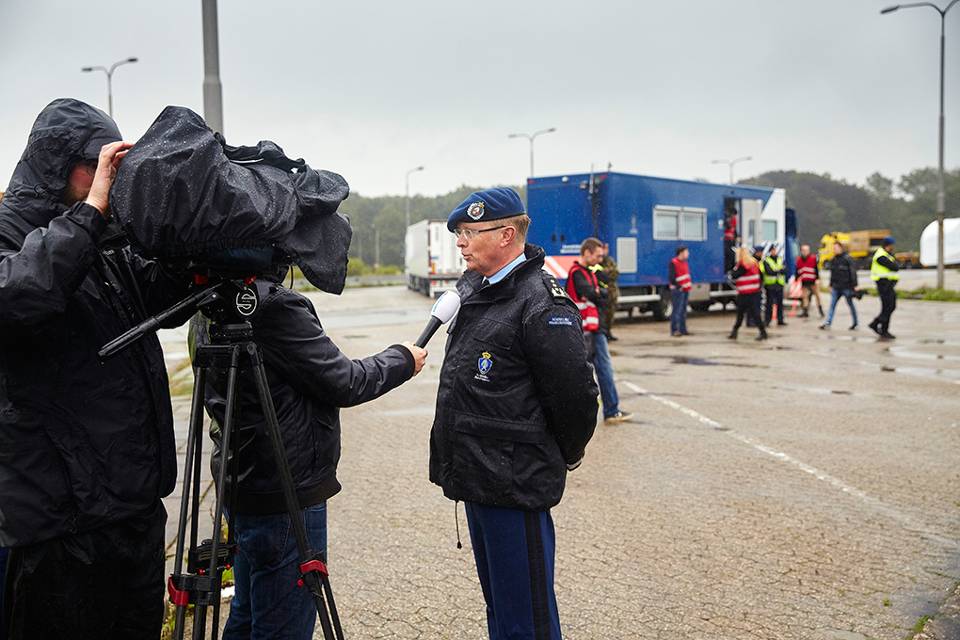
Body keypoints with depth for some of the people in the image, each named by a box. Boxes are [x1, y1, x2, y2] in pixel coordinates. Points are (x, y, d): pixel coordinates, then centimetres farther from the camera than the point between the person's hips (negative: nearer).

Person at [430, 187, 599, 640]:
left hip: (515, 482, -9)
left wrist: (566, 455, -3)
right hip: (476, 475, 9)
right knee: (497, 603, 22)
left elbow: (575, 394, -17)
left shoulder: (542, 304, -18)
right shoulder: (474, 290, 11)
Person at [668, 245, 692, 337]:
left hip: (686, 290, 9)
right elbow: (671, 278, -16)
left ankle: (683, 329, 18)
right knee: (676, 310, -9)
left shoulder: (685, 262, 16)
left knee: (683, 310, 12)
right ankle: (674, 330, -5)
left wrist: (690, 284, 13)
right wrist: (678, 287, -16)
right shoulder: (673, 263, -12)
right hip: (678, 291, -9)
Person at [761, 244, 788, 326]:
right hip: (770, 285, -4)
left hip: (780, 284, 4)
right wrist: (779, 271, -8)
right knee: (769, 304, -6)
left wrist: (775, 271, -17)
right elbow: (769, 271, -13)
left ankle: (780, 320, 13)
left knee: (780, 303, 6)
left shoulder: (781, 260, 13)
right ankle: (767, 321, -2)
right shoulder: (766, 261, 1)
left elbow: (784, 270, -1)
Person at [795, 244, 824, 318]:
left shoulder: (813, 258, -3)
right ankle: (805, 311, 9)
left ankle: (820, 309, 15)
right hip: (804, 281, 4)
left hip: (812, 281, -4)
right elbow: (797, 271, 16)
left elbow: (816, 269, -5)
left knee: (817, 294, 3)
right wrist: (797, 279, 15)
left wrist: (817, 279, -11)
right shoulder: (799, 259, 9)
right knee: (804, 296, 5)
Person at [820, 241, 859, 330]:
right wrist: (831, 285, 18)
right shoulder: (833, 260, 11)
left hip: (846, 287, -6)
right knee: (832, 304, -1)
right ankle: (828, 323, -4)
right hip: (836, 287, 6)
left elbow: (853, 272, -12)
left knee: (850, 304, 6)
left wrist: (854, 285, -15)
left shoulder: (847, 259, -10)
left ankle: (855, 323, 18)